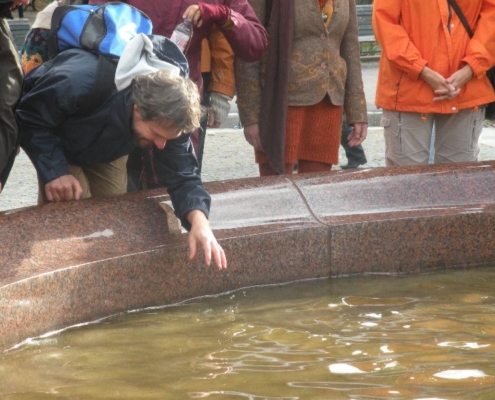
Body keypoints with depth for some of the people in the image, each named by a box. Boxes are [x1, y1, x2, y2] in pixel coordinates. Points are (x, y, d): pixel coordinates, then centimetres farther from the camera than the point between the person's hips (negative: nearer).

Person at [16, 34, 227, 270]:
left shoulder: (166, 118, -32)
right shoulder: (80, 84, -47)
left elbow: (181, 174, -29)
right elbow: (29, 118, -32)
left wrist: (199, 220, -48)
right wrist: (54, 170, -42)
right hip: (56, 139, -4)